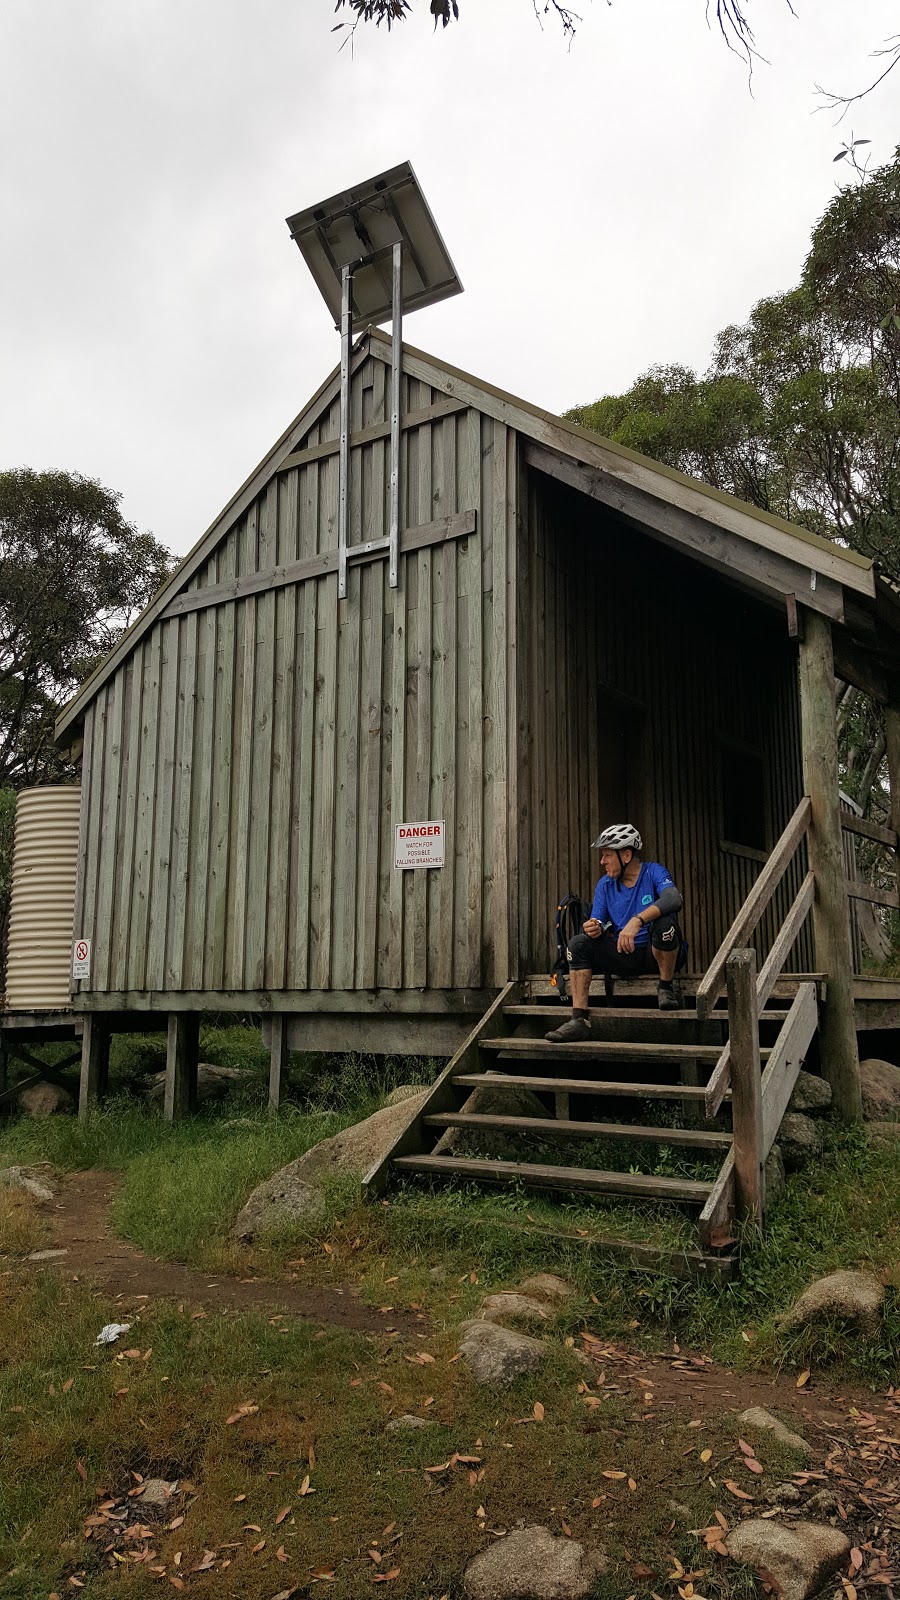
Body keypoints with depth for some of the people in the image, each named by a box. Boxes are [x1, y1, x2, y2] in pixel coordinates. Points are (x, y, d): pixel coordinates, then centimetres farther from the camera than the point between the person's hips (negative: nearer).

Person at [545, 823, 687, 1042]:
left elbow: (674, 899, -29)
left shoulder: (653, 872, -8)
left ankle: (667, 987, -11)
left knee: (664, 921, -34)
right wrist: (594, 928, -21)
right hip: (624, 956, 5)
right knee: (579, 943, -15)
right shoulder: (605, 884, 8)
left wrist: (637, 921, -42)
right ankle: (580, 1020, -20)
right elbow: (598, 922, 6)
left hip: (656, 953, -4)